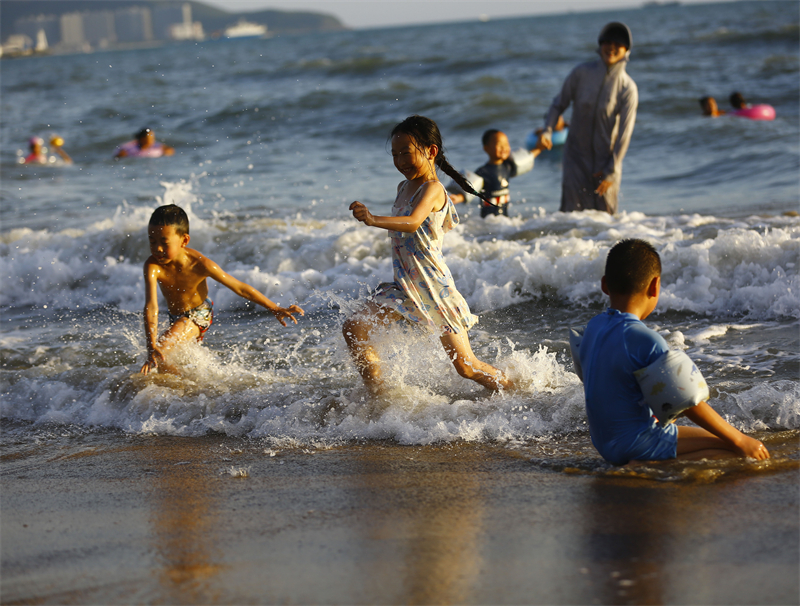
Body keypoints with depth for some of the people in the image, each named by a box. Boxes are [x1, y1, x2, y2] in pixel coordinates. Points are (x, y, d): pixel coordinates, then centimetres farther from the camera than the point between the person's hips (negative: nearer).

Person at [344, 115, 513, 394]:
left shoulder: (432, 189, -18)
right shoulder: (404, 187, 9)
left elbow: (413, 223, -39)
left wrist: (374, 220, -54)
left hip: (435, 289, -8)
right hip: (404, 287, 8)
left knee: (466, 366, -2)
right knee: (354, 329, -8)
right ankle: (379, 396, 0)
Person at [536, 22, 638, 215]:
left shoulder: (628, 88, -10)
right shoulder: (581, 73, -6)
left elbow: (624, 133, -9)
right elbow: (559, 103, 4)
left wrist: (611, 171, -9)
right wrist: (547, 131, -13)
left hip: (606, 158, -1)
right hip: (576, 155, 1)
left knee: (605, 211, 3)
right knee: (573, 208, -8)